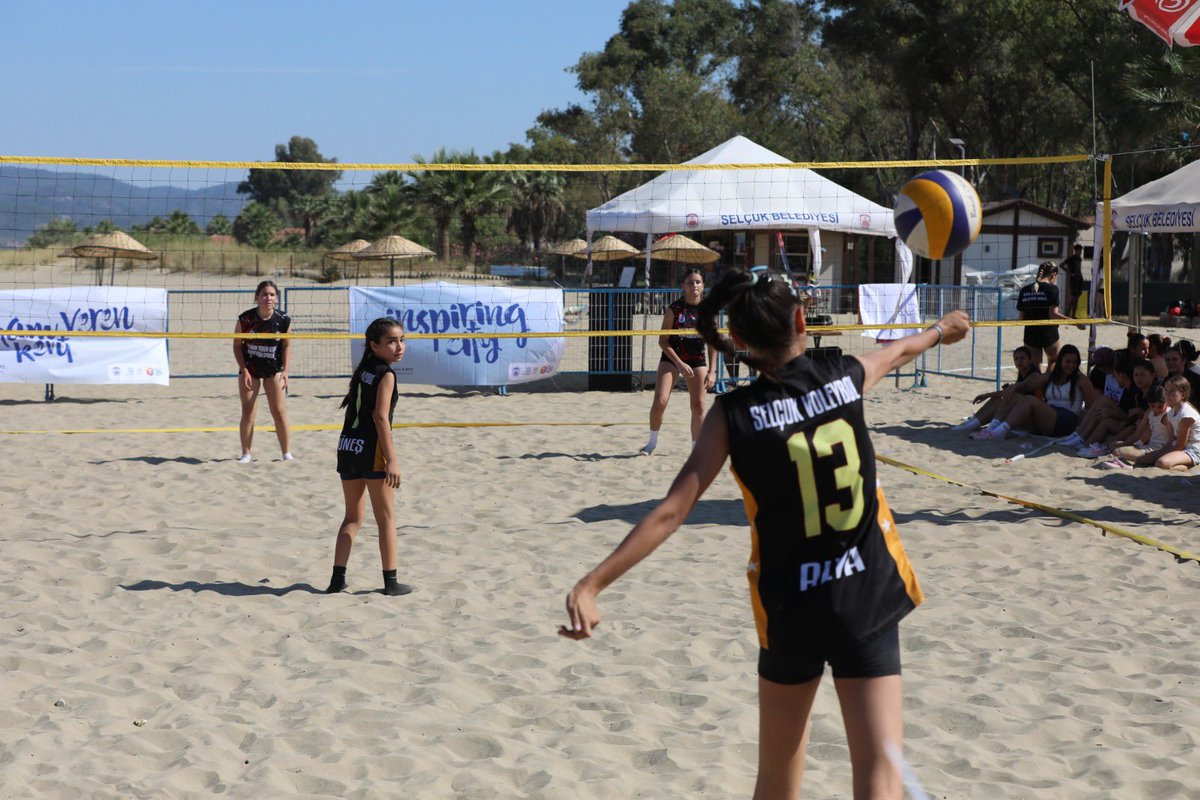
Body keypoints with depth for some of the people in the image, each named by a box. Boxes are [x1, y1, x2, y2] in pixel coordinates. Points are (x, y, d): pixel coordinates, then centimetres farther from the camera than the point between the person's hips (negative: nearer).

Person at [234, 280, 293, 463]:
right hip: (249, 369, -1)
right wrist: (244, 370, -11)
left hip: (274, 370, 1)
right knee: (247, 412, -1)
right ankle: (246, 454, 8)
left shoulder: (283, 320, -12)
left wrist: (285, 371, -7)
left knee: (279, 412, -1)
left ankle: (286, 453, 10)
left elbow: (287, 346, 1)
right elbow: (237, 345, -5)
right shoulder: (245, 319, -15)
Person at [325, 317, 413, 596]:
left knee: (353, 516, 16)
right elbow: (381, 417, -18)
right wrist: (392, 460, -20)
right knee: (386, 518, 4)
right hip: (372, 449, -7)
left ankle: (338, 578, 10)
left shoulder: (361, 370, 13)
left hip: (347, 446, 7)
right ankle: (390, 581, 6)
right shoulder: (386, 375, -10)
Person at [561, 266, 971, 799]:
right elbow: (898, 352, 23)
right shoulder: (847, 377, -2)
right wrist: (938, 330, 45)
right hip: (867, 601, 0)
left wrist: (592, 583, -16)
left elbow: (670, 513, -16)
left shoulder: (734, 413, -9)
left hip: (789, 611, 0)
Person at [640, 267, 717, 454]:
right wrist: (680, 364, -18)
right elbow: (663, 341, -10)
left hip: (697, 361, 2)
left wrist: (712, 371, -6)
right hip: (671, 358, -2)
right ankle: (652, 441, 8)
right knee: (660, 402, -13)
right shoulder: (674, 309, -13)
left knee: (698, 405, -2)